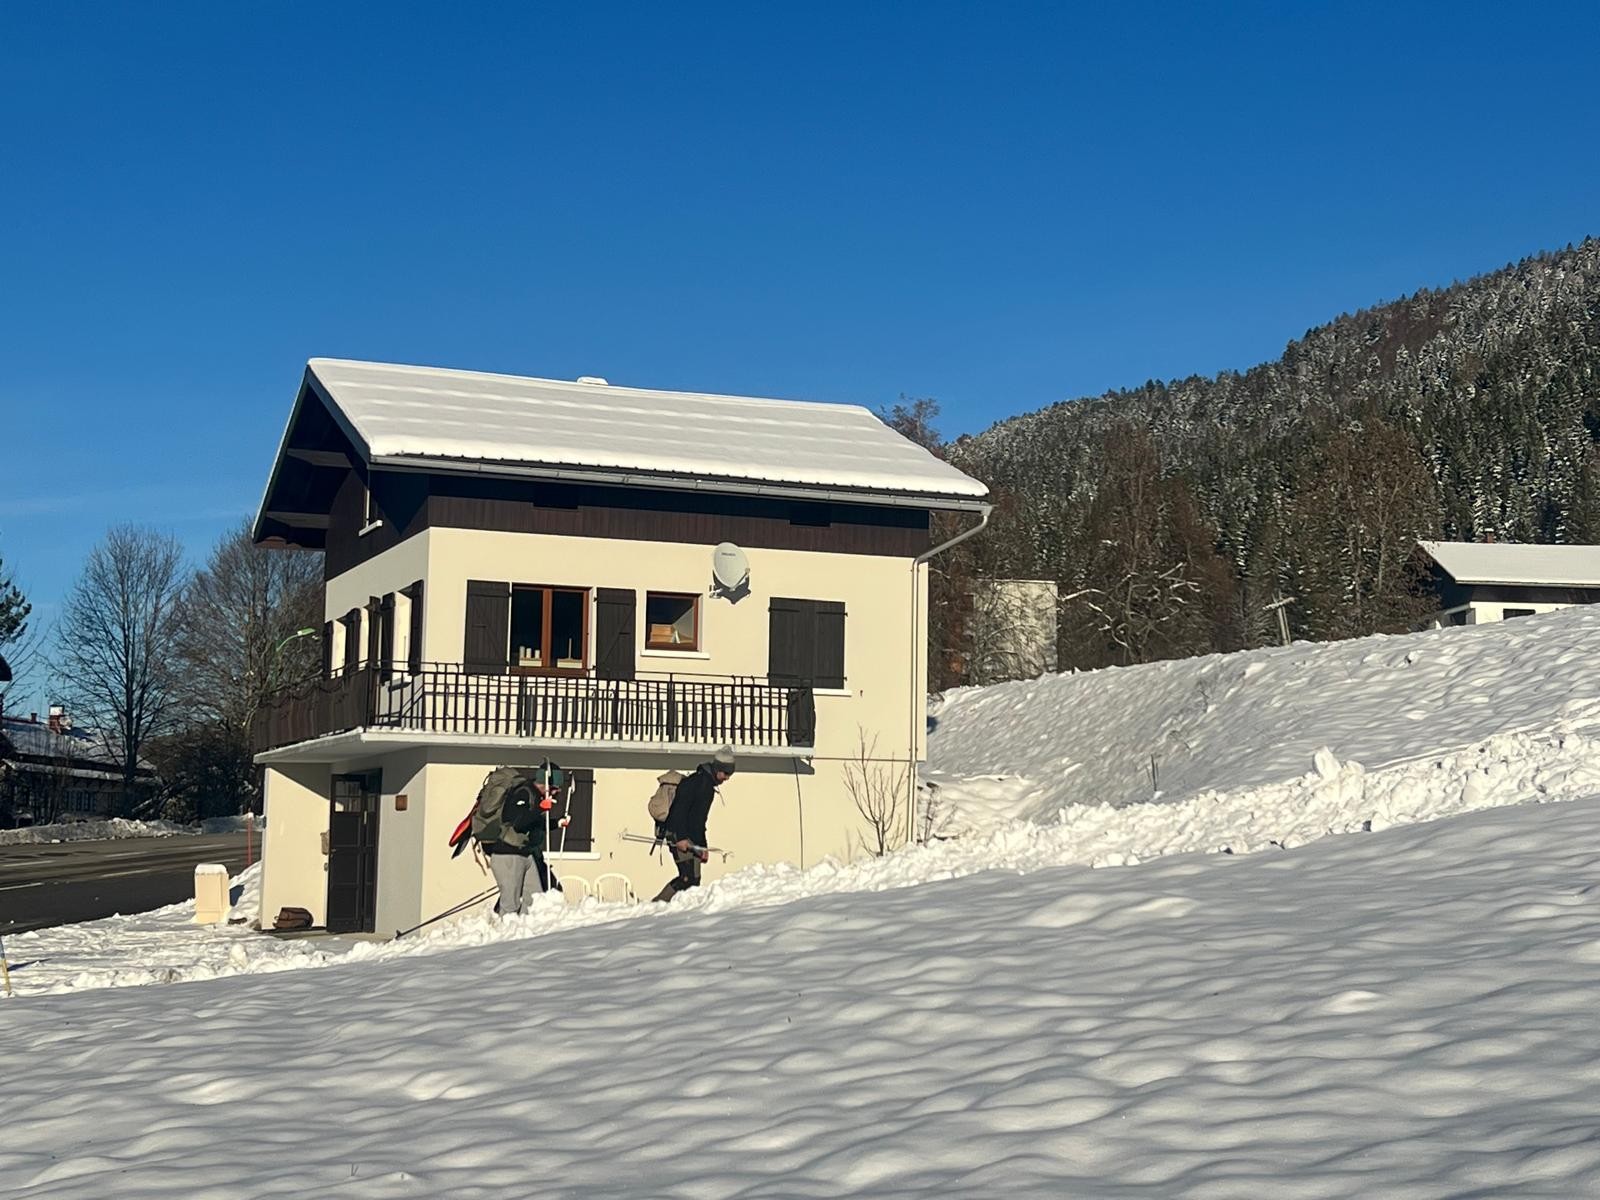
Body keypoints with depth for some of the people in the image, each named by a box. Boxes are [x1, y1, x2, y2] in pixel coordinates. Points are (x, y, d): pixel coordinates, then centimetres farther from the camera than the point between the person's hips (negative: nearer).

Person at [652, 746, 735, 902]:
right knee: (690, 878, -16)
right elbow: (679, 809, -19)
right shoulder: (696, 781, -10)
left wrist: (703, 846, 24)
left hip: (691, 840, 10)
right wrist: (681, 837, -26)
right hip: (680, 837, -10)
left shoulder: (708, 786, 20)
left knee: (693, 879, 5)